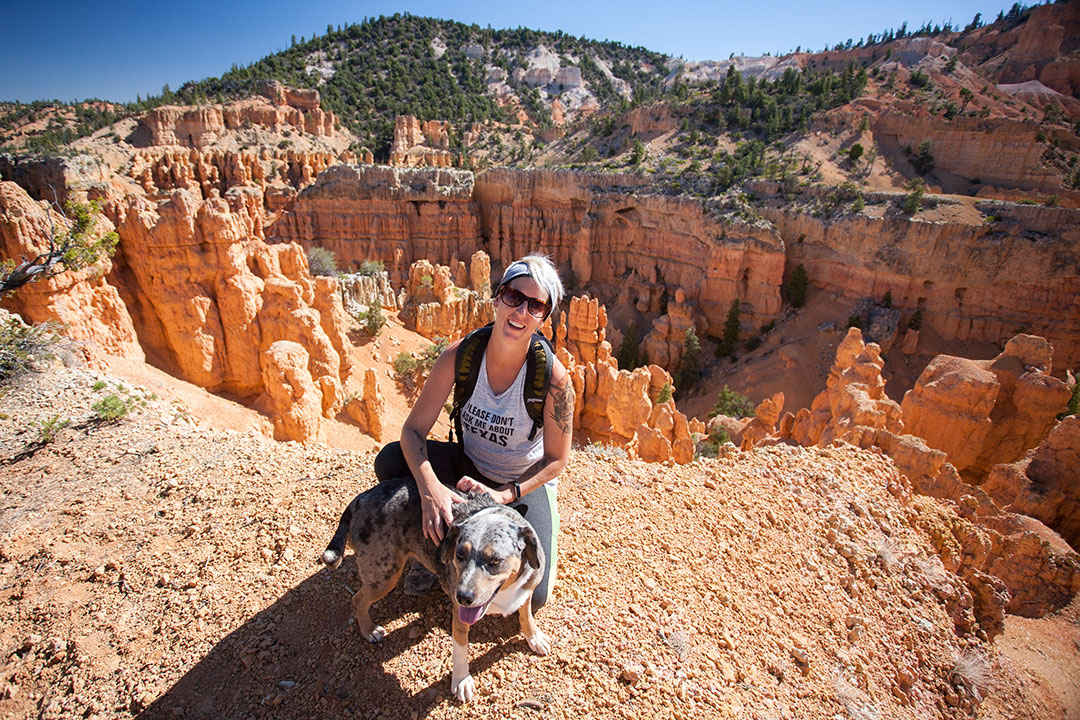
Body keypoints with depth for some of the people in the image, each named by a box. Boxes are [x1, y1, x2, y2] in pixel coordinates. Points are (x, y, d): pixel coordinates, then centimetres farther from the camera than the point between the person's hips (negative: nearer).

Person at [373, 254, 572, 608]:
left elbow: (557, 460, -17)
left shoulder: (552, 376, -28)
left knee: (530, 597, -15)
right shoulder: (460, 355, -22)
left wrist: (504, 494, -28)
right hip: (470, 466, 2)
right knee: (390, 460, -21)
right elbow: (414, 429, -19)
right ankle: (437, 543, 4)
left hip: (527, 482, -2)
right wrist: (430, 487, -37)